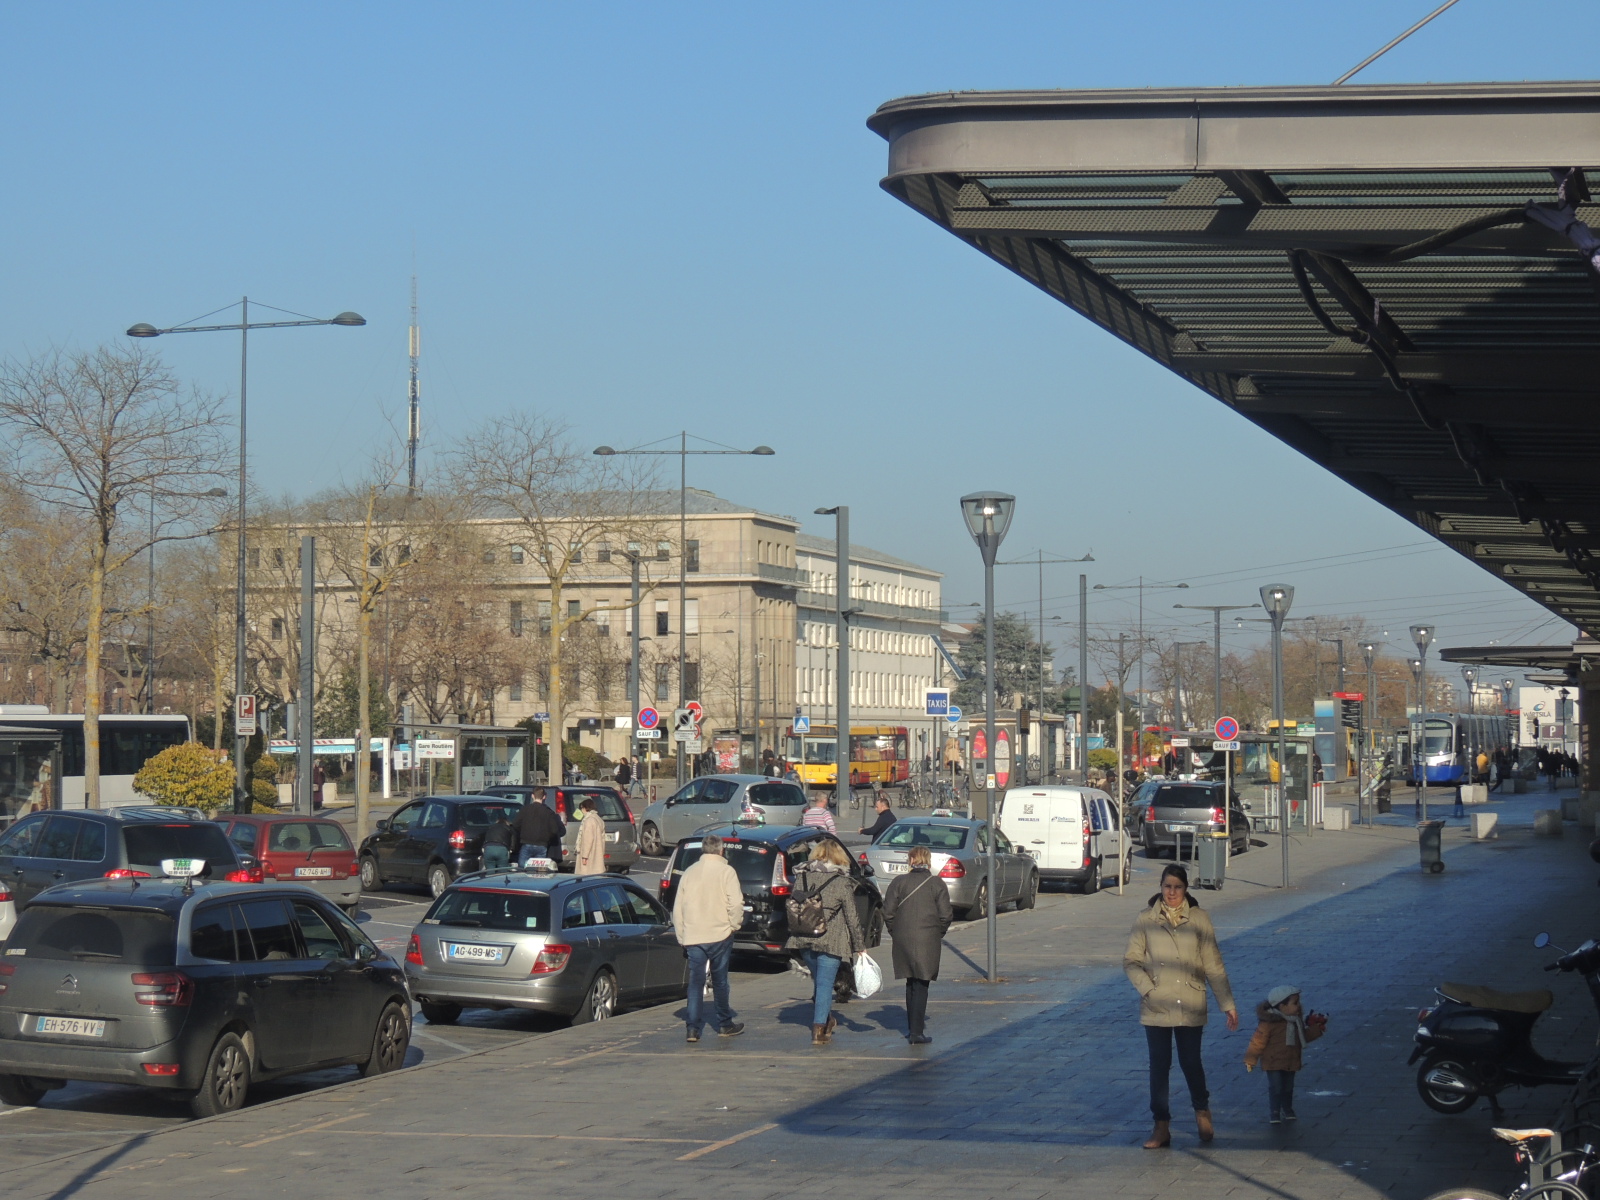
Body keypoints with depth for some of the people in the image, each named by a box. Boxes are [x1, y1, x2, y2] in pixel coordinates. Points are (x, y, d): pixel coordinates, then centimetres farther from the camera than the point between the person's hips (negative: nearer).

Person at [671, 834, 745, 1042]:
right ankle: (724, 1025, 17)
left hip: (692, 937, 3)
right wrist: (734, 924, 2)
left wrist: (681, 937, 16)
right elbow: (736, 903, -14)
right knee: (720, 981, 8)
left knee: (695, 982, 2)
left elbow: (677, 909, 10)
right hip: (719, 935, -3)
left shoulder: (689, 873, 9)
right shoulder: (726, 871, -4)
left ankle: (693, 1027, -6)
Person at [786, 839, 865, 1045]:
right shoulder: (842, 882, -9)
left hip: (804, 940, 4)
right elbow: (852, 918, -6)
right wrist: (860, 945, 2)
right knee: (825, 983, 1)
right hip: (831, 941, -4)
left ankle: (826, 1020, 32)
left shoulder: (801, 877, 2)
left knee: (818, 980, 22)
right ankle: (819, 1029, -1)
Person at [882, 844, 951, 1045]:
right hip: (928, 940, -2)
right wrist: (939, 934, 12)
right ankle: (917, 1032, -7)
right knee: (921, 985, 0)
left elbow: (888, 911, -2)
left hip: (903, 940, 2)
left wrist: (895, 933, 12)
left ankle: (912, 1028, 25)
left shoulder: (899, 882, 1)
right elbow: (945, 915, -4)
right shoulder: (937, 884, -1)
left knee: (911, 983, 18)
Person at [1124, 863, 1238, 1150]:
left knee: (1191, 1061, 5)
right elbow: (1131, 961, 3)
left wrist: (1227, 1004, 3)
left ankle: (1202, 1112, 32)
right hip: (1156, 1006, 0)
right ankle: (1161, 1127, 12)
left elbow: (1213, 966, 4)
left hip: (1190, 1006, 0)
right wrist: (1147, 988, -13)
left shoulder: (1199, 920, 1)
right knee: (1159, 1065, 3)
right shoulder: (1146, 920, 0)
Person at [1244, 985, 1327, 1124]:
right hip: (1274, 1062, -7)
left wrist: (1316, 1030, 5)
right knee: (1276, 1088, -6)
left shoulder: (1296, 1021, 4)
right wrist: (1250, 1060, -16)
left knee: (1288, 1087, 15)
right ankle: (1275, 1113, 2)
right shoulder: (1269, 1022, -21)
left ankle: (1288, 1110, 29)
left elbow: (1304, 1036, 18)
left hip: (1291, 1063, 7)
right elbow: (1258, 1041, -17)